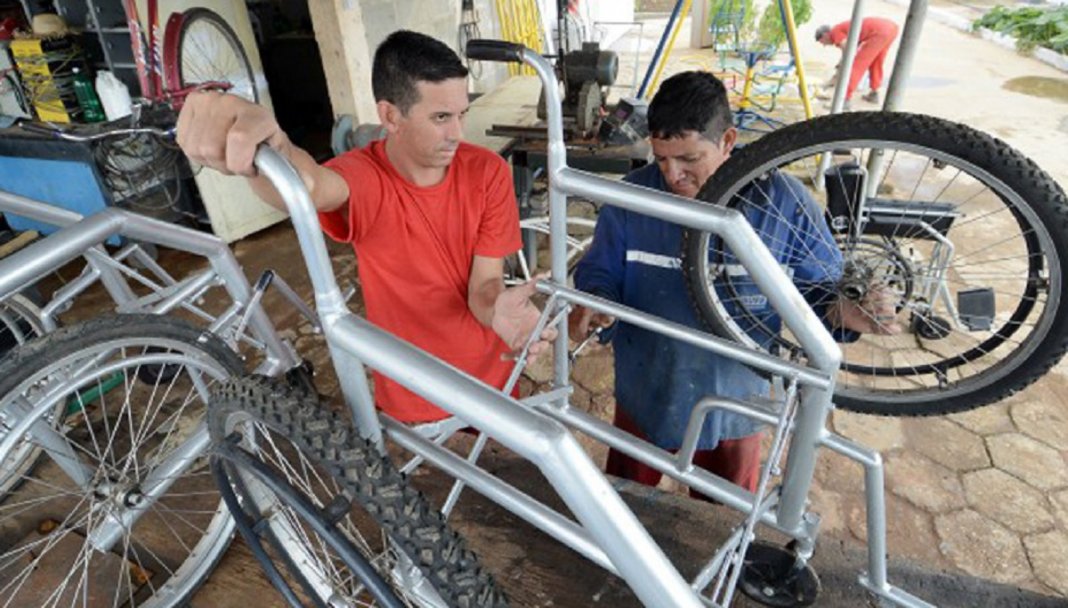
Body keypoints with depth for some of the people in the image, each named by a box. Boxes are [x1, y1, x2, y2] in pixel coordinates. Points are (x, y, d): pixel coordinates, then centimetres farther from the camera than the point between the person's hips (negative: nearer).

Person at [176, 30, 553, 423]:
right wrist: (263, 149, -66)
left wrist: (499, 309, -39)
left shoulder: (488, 173, -15)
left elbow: (485, 283, -16)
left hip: (487, 378, 2)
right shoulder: (364, 177, -20)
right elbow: (310, 185, -44)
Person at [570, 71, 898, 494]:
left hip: (732, 403, 0)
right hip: (645, 394, 1)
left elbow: (820, 284, -4)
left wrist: (841, 311, -27)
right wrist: (595, 302, -26)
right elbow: (599, 269, -4)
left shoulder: (783, 201, -16)